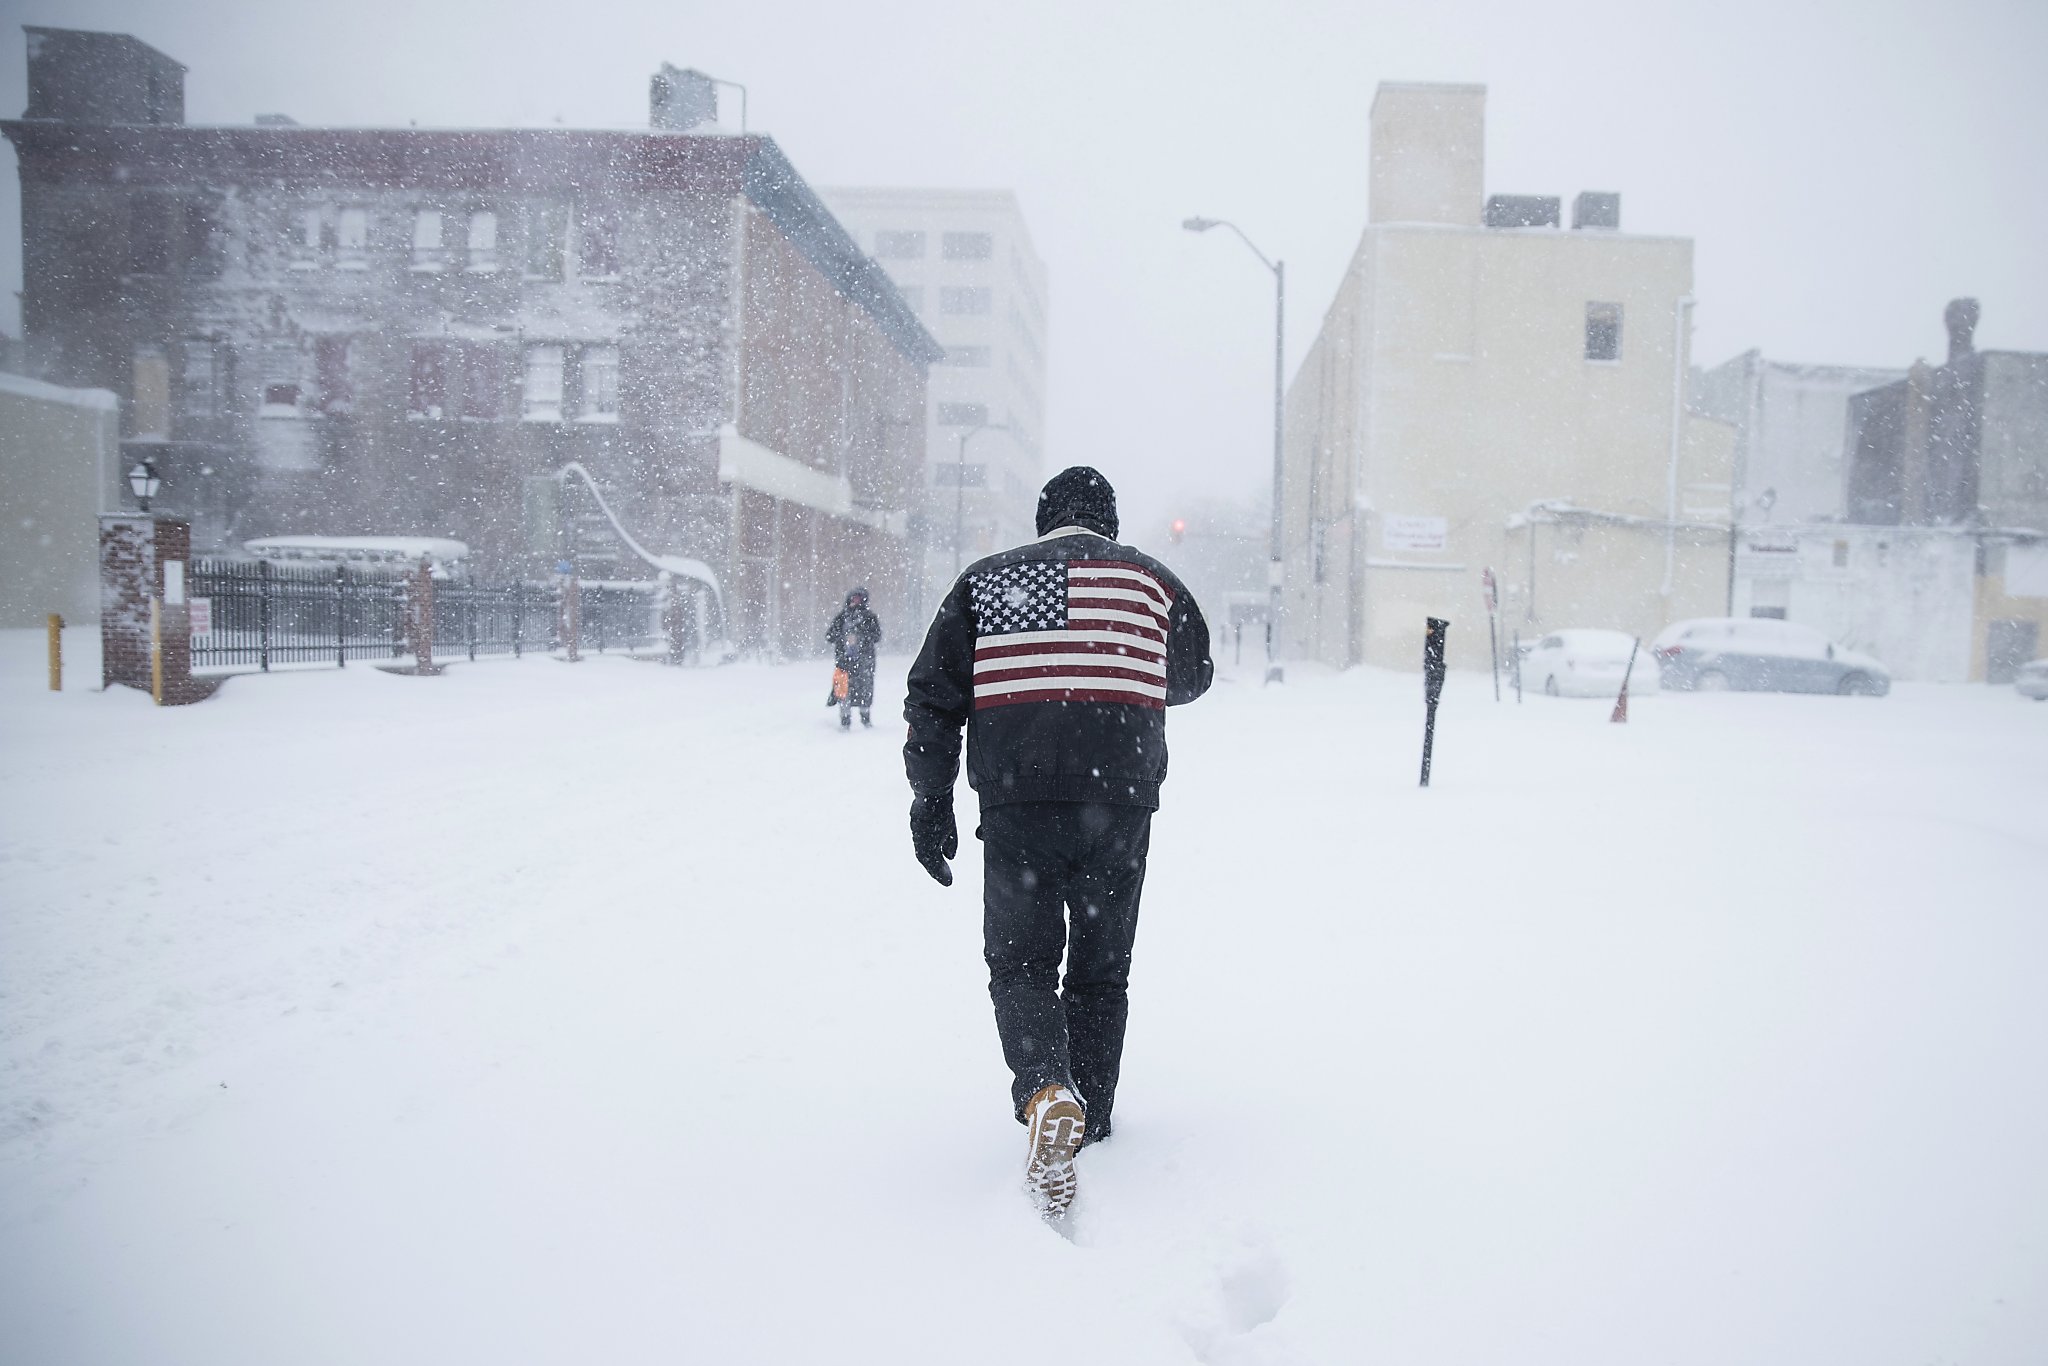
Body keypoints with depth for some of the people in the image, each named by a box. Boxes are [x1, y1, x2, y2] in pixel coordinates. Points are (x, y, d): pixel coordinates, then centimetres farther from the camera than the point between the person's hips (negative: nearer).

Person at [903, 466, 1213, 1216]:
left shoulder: (985, 580, 10)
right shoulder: (1153, 580, 10)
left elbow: (934, 695, 6)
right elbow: (1193, 677, 26)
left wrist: (931, 803, 9)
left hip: (1016, 805, 0)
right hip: (1119, 808, 1)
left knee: (1020, 963, 8)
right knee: (1100, 970, 17)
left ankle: (1047, 1095, -17)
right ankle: (1087, 1117, 23)